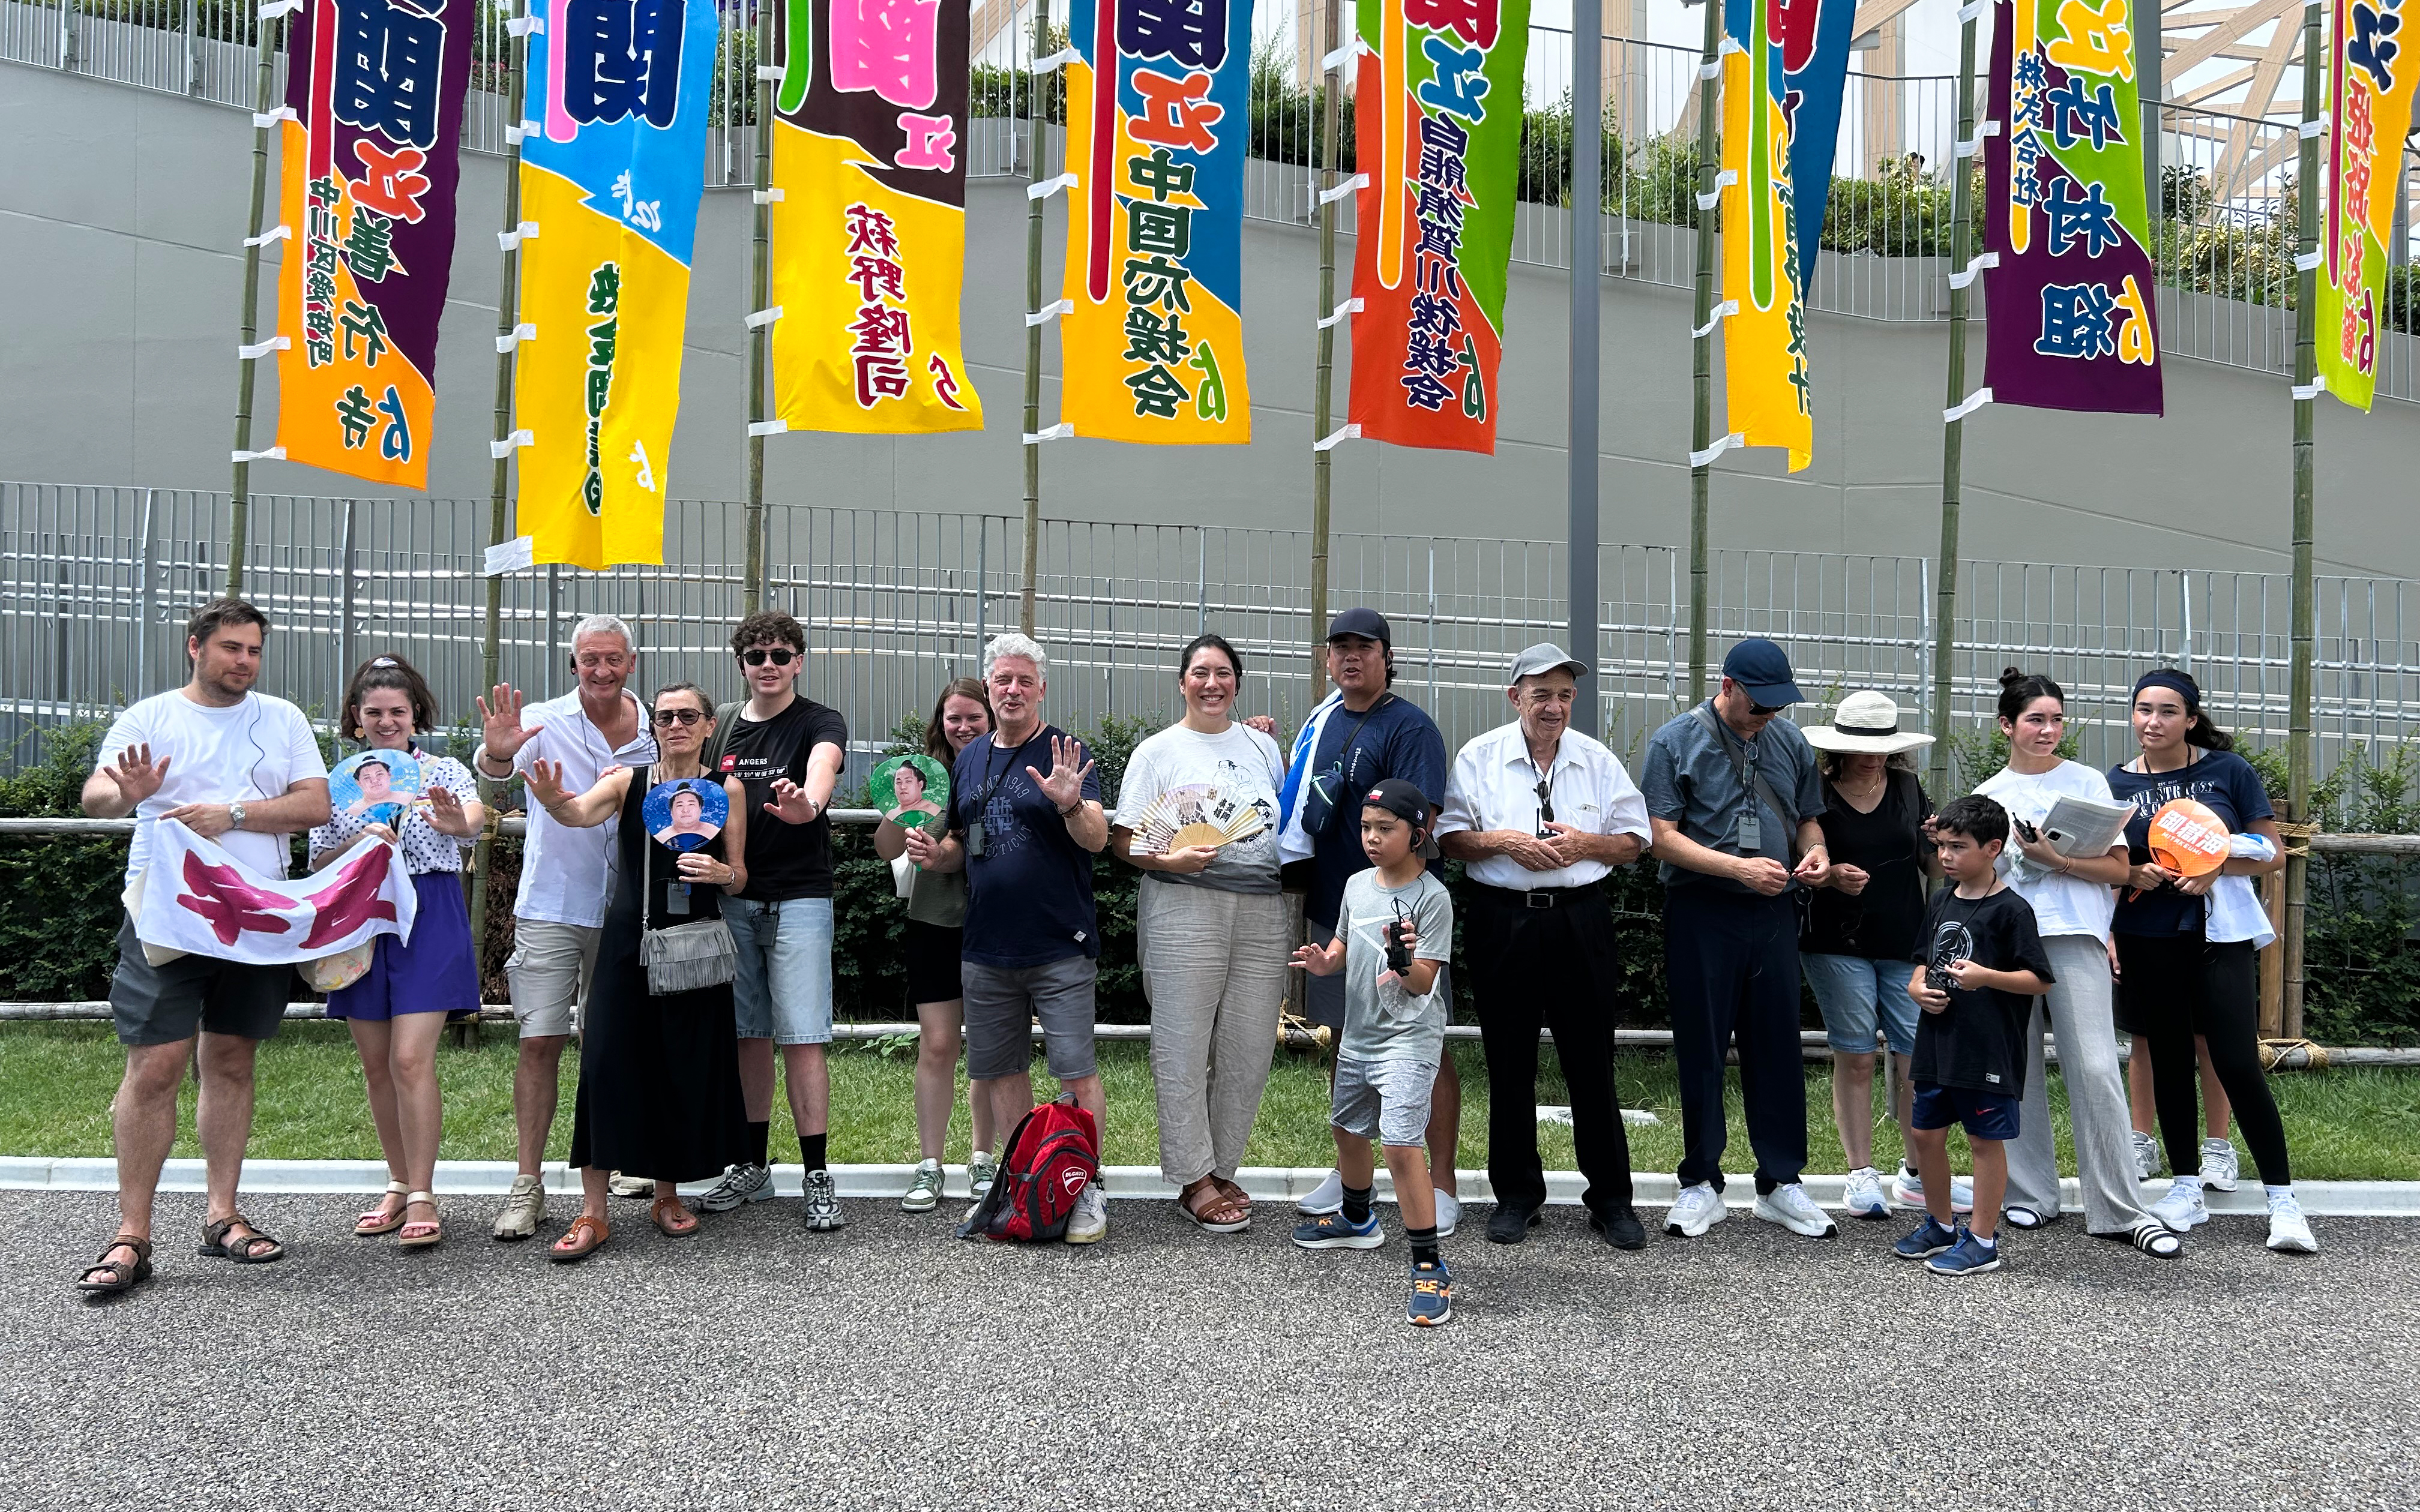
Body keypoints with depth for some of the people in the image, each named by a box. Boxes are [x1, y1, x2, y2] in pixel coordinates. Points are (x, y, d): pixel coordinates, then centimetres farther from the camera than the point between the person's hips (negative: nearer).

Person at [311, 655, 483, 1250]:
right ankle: (400, 1186, 23)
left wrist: (459, 822, -45)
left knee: (411, 1060, -12)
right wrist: (357, 842, -13)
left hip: (427, 918, -4)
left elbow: (474, 812, -21)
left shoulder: (442, 771, 1)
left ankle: (422, 1198, -5)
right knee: (376, 1065, 9)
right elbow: (318, 863, 8)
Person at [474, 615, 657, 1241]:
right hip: (551, 907, -2)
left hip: (624, 910, 2)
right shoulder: (544, 722, -5)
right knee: (541, 1042, -7)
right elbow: (494, 769, -22)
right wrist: (497, 754, -45)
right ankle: (527, 1185, -1)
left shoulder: (655, 732, 3)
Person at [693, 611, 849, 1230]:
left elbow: (824, 765, -26)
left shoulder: (820, 723, -3)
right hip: (732, 899, 5)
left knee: (802, 1037, -7)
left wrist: (806, 803, -49)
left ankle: (818, 1178, -1)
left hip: (799, 899, -5)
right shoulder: (723, 727, 12)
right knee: (747, 1035, 11)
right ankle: (753, 1167, 23)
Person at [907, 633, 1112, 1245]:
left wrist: (1070, 805, -35)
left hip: (1059, 948, -6)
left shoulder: (1065, 754, -5)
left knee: (1077, 1074, -5)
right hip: (986, 949, 6)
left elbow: (1098, 839, -15)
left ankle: (1086, 1190, 7)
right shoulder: (970, 758, 13)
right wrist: (937, 854, 0)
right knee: (1001, 1071, 13)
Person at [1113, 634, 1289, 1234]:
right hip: (1185, 907, -4)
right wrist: (1171, 860, -16)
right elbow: (1124, 839, 0)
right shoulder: (1158, 751, 4)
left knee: (1250, 1049, 4)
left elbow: (1289, 823, 25)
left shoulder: (1262, 746, 17)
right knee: (1185, 1048, -4)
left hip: (1263, 909, 4)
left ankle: (1222, 1168, 18)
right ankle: (1194, 1179, 6)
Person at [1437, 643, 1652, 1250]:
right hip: (1502, 921, 0)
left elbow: (1633, 842, 9)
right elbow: (1450, 837, 1)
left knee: (1592, 1062, 3)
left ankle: (1611, 1197, 15)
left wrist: (1585, 844, -10)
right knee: (1509, 1063, 7)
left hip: (1580, 920, 1)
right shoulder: (1479, 757, 3)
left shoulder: (1599, 760, 7)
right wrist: (1506, 842, -15)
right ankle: (1516, 1193, 20)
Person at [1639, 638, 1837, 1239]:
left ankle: (1781, 1183, 16)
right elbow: (1662, 836, -9)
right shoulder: (1675, 743, -3)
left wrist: (1816, 852, -2)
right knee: (1701, 1051, 4)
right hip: (1700, 913, -3)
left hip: (1773, 914, 4)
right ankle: (1702, 1184, 15)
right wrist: (1739, 867, -18)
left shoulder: (1791, 742, 11)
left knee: (1777, 1047, 6)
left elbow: (1808, 819, 21)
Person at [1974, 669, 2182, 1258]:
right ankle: (2031, 1193, 16)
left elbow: (2117, 868, 0)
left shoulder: (2087, 782, 6)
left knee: (2095, 1069, -9)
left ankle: (2121, 1209, -5)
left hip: (2074, 937, -3)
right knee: (2017, 1070, 5)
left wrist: (2054, 859, -12)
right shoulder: (1989, 794, 13)